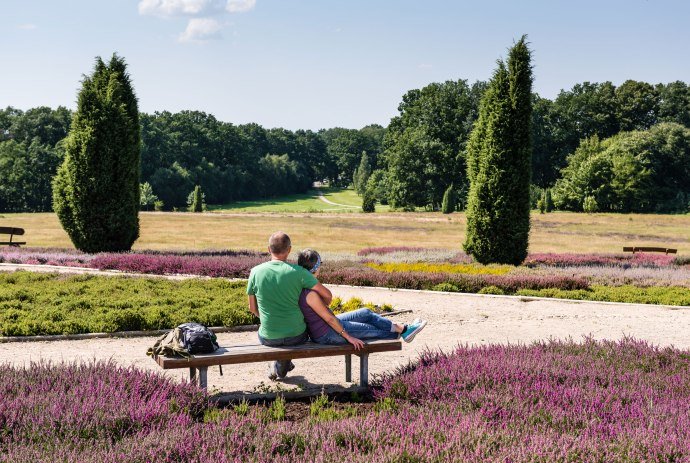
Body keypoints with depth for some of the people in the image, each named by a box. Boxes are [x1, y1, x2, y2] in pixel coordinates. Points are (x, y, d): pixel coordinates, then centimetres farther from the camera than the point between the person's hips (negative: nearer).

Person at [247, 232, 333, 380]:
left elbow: (253, 309, 3)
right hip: (296, 337, -2)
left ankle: (281, 364, 33)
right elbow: (327, 295, -10)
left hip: (268, 338, 2)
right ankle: (282, 364, 22)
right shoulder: (298, 272, -14)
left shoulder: (256, 272, -8)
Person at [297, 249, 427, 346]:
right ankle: (399, 333, 29)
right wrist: (348, 337, -15)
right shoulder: (310, 293, -29)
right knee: (369, 329, 6)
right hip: (326, 335, -9)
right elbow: (329, 318, -22)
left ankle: (403, 329, 21)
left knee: (366, 313, 12)